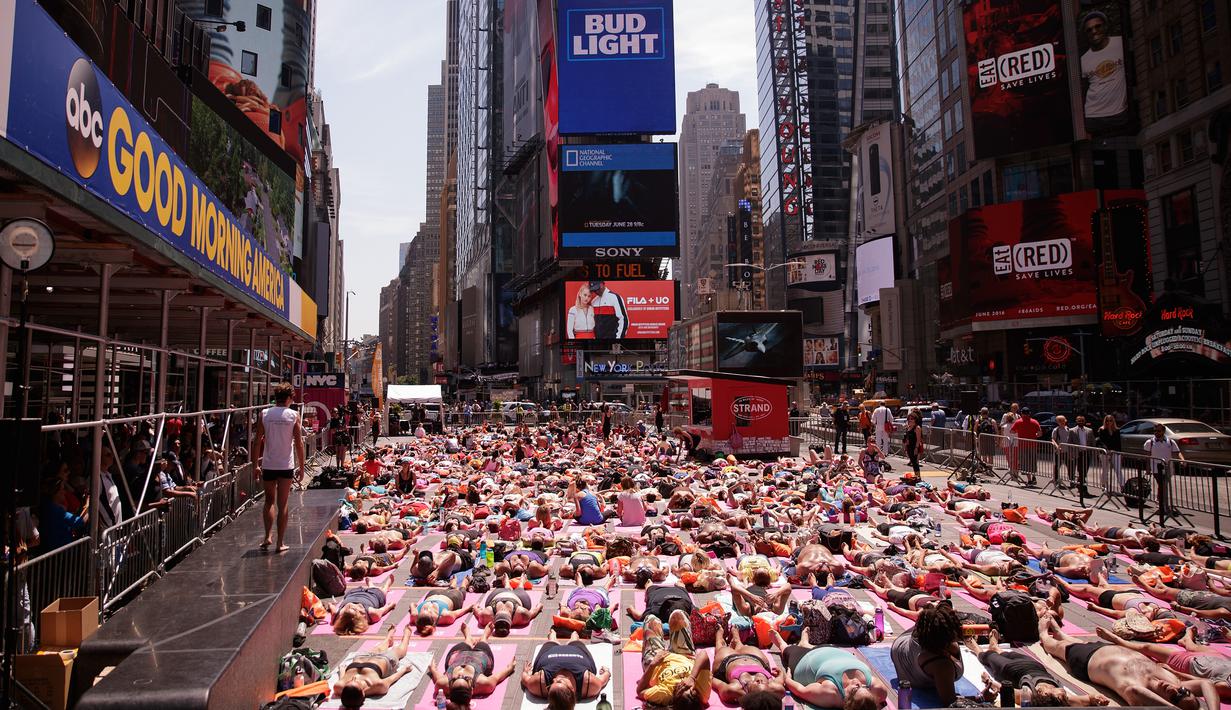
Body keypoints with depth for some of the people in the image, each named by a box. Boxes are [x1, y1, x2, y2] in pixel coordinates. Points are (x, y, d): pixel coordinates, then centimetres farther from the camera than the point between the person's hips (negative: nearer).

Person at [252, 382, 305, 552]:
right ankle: (280, 543, 7)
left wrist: (255, 465, 8)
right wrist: (301, 467, 4)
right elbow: (299, 443, -4)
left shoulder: (264, 414, 0)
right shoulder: (293, 415, -4)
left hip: (268, 465, 2)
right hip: (286, 465, -2)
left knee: (269, 501, 18)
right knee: (283, 504, 5)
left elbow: (257, 442, 0)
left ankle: (268, 536, 7)